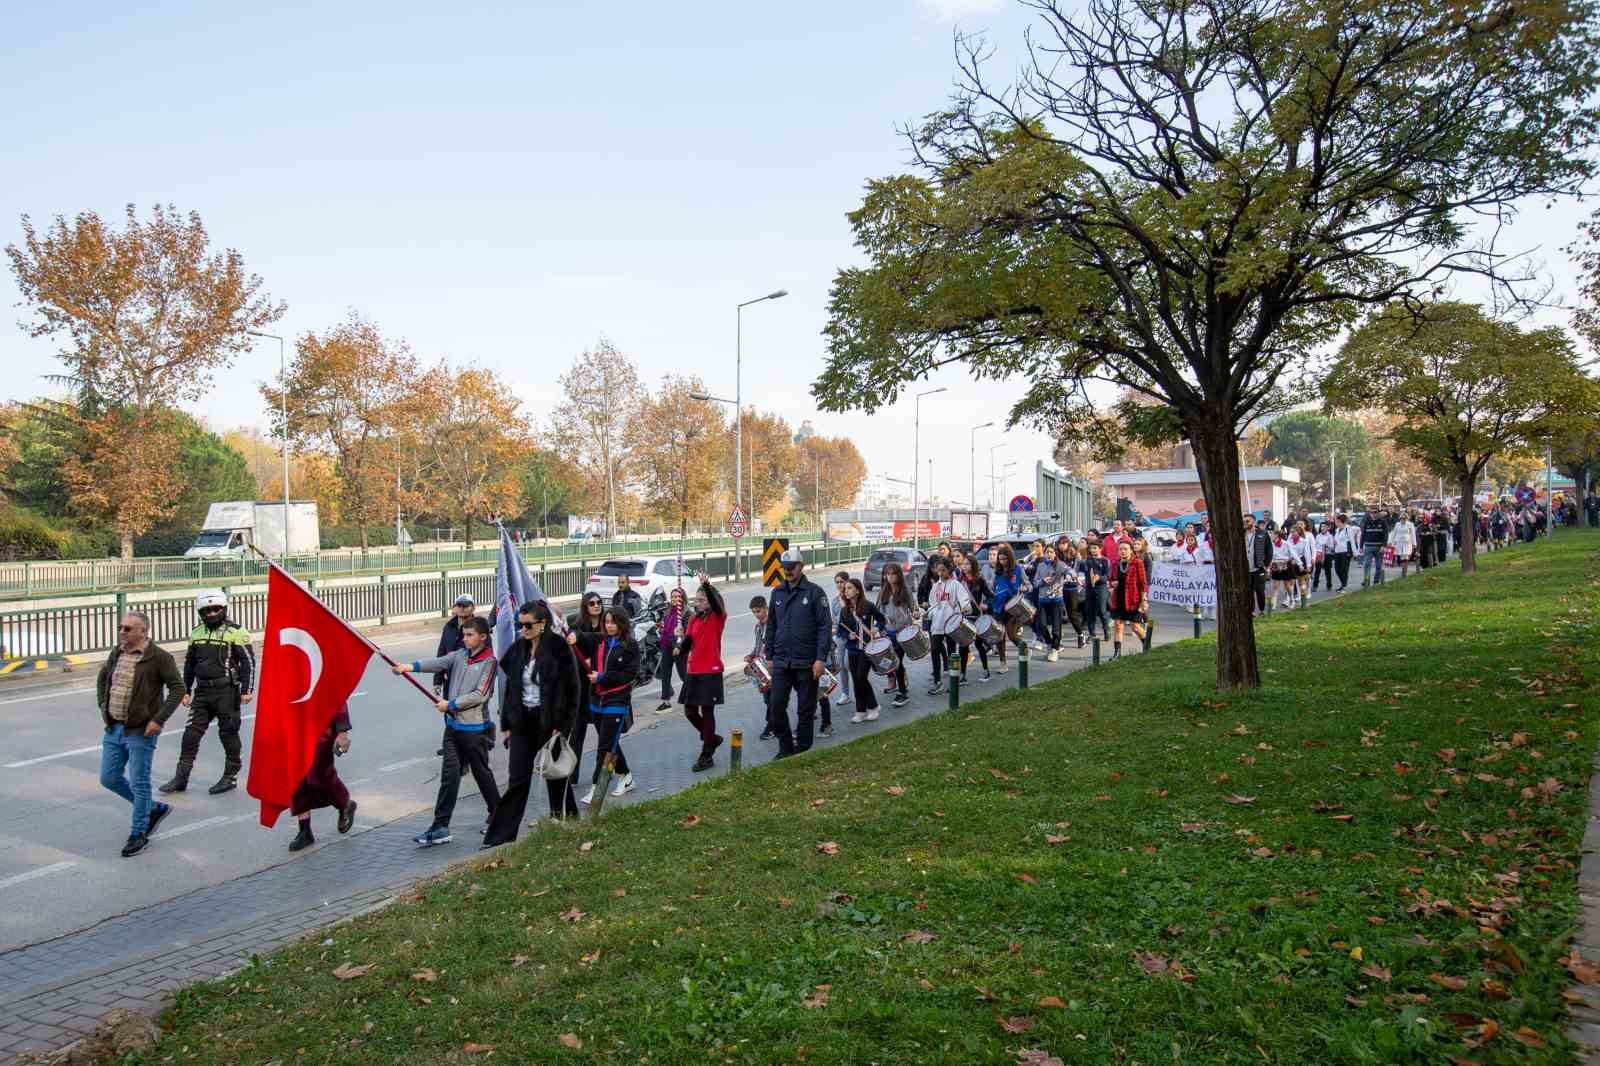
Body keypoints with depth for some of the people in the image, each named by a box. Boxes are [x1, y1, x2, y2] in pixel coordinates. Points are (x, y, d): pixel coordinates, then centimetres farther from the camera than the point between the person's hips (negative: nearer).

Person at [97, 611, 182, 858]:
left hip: (141, 731, -7)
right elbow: (102, 678, 25)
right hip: (113, 729, 7)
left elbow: (178, 688, -14)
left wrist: (159, 719, -18)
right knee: (109, 778, 12)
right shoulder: (116, 653, 7)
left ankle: (138, 834, 15)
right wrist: (103, 707, 14)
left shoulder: (159, 657, -13)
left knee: (138, 783, 1)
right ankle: (154, 809, 29)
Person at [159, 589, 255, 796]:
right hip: (202, 692, 5)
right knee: (191, 734, 4)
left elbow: (248, 661, -8)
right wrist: (185, 691, 17)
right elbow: (189, 663, 20)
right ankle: (181, 778, 11)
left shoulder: (235, 631, -7)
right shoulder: (197, 633, 11)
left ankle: (230, 777, 14)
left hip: (226, 692, -5)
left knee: (228, 734, 3)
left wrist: (246, 690, -13)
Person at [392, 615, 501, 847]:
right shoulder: (460, 655, 8)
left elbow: (480, 695, -15)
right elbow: (439, 662, -9)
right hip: (453, 725, 5)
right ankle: (440, 828, 2)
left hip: (475, 728, -5)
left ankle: (497, 815, 29)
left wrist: (450, 704, -13)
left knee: (481, 772, 9)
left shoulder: (489, 662, -9)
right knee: (449, 774, 1)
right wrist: (411, 666, -26)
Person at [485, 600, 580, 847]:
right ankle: (500, 836, 4)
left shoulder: (559, 649, -12)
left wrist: (563, 727, -15)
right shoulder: (517, 649, 5)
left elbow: (572, 691, -12)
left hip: (550, 723, -4)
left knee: (556, 778, 9)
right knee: (517, 780, 3)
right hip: (522, 723, 4)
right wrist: (507, 725, 8)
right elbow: (510, 687, 11)